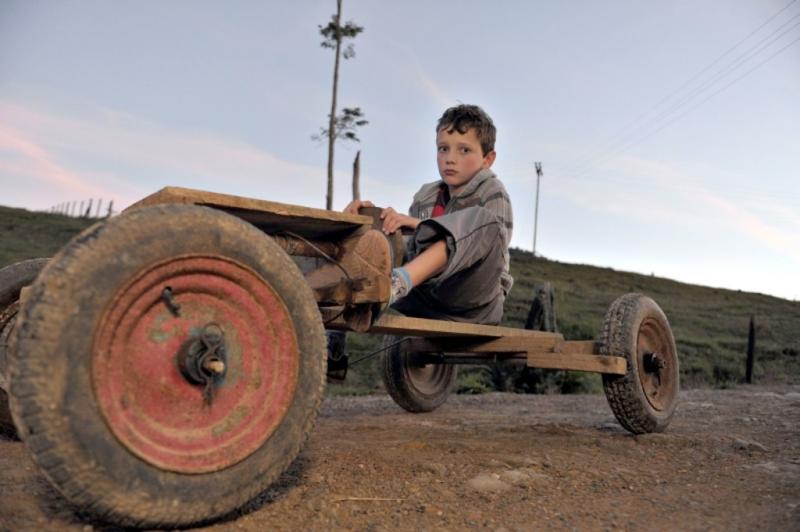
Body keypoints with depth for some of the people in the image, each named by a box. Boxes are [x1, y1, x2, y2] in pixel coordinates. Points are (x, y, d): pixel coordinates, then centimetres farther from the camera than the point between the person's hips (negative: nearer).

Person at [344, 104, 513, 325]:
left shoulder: (492, 193, 2)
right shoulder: (425, 197, 15)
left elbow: (486, 241, -17)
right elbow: (410, 254, 9)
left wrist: (420, 225, -26)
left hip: (473, 301, -5)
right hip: (427, 300, 5)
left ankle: (398, 281, -43)